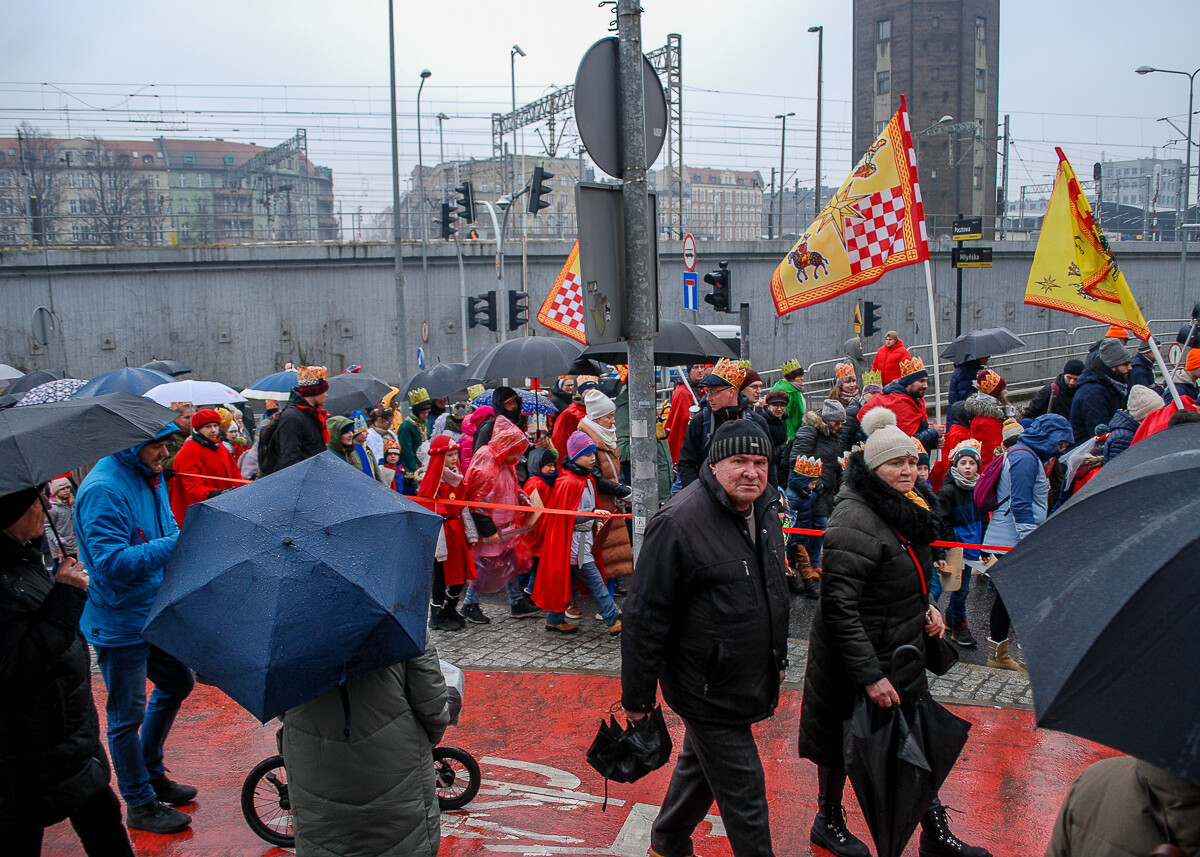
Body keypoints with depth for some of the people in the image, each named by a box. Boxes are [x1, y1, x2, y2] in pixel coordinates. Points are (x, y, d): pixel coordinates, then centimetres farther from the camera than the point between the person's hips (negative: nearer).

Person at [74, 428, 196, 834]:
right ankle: (140, 805, 21)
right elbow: (112, 562, -30)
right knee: (127, 715, 4)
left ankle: (151, 773, 39)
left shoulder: (151, 480, 6)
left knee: (177, 682, 21)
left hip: (154, 612, 9)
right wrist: (176, 544, -31)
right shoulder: (103, 490, -23)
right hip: (119, 623, -9)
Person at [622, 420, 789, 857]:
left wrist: (778, 657, 26)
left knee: (701, 765, 25)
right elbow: (645, 616, -20)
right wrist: (637, 698, -16)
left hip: (751, 682, 9)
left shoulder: (766, 509, 3)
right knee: (743, 791, -1)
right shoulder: (679, 522, -24)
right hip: (708, 689, -9)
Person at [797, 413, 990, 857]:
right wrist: (868, 675, -27)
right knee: (844, 745, 11)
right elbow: (838, 605, -28)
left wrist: (926, 608, 7)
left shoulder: (903, 512, 7)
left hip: (900, 653, 9)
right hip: (857, 657, -9)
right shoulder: (855, 520, -25)